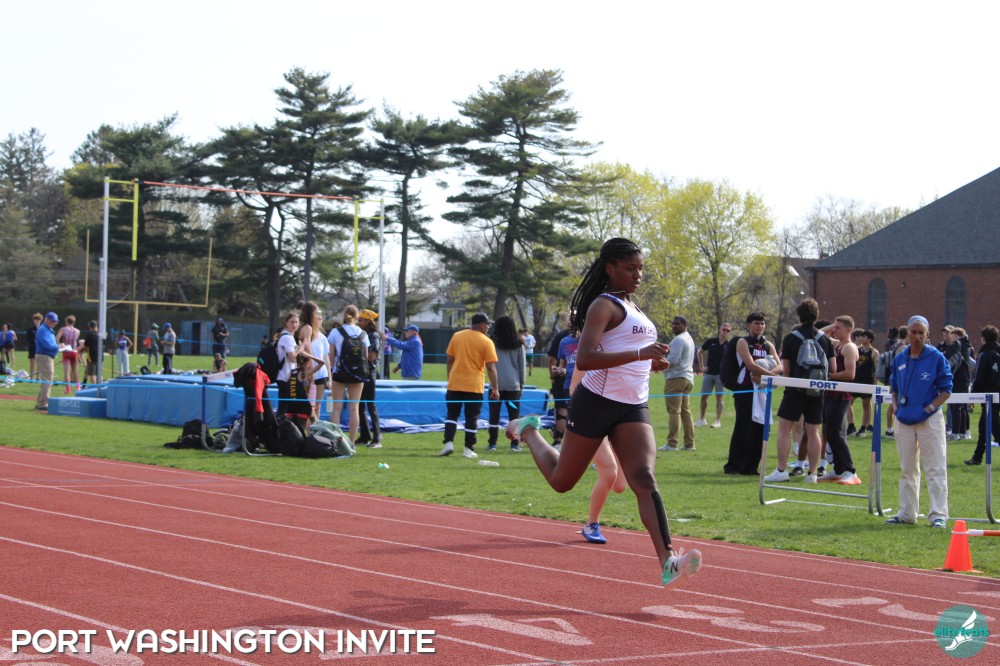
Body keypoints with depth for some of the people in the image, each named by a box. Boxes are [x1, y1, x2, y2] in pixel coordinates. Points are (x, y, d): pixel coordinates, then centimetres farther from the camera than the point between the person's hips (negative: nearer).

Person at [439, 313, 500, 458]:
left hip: (455, 384, 3)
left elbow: (450, 360, 8)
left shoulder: (457, 336, 5)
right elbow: (491, 367, -8)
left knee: (452, 414, 12)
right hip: (474, 386, -3)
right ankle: (469, 449, 7)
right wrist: (495, 389, -4)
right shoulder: (486, 342, -5)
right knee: (472, 418, 6)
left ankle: (448, 443, -3)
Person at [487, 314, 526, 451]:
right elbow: (523, 365, 6)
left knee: (494, 415, 5)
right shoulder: (519, 344, 2)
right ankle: (514, 444, 3)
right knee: (514, 415, 6)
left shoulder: (493, 342, -3)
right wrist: (522, 383, 12)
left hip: (496, 384, -1)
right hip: (514, 385, 1)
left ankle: (492, 443, 3)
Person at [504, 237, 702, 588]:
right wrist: (640, 353, -31)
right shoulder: (604, 305, -11)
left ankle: (667, 561, -25)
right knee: (562, 481, 10)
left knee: (645, 479, -14)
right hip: (597, 401, -6)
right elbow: (584, 358, -25)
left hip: (633, 408, 6)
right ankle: (529, 431, 39)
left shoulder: (631, 307, 17)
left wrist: (651, 363, 13)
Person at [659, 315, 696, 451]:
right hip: (688, 378, 10)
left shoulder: (678, 340, -12)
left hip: (676, 378, -10)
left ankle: (671, 444, -14)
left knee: (674, 411, -11)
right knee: (686, 411, 12)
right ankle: (689, 444, 11)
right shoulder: (689, 339, 21)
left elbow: (673, 360, -20)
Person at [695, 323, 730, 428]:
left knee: (719, 397, 0)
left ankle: (718, 421, 5)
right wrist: (701, 366, 7)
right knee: (704, 396, 4)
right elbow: (699, 352, 13)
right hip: (708, 373, 2)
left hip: (720, 374, -2)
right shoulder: (711, 341, 3)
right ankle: (702, 419, 15)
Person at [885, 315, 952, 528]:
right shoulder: (899, 359, 8)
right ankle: (906, 513, 20)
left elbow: (946, 389, -4)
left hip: (929, 419, -5)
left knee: (935, 468, -6)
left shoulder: (937, 358, -6)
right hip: (904, 420, 5)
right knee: (907, 469, 12)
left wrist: (929, 408, -12)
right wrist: (896, 407, 3)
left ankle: (939, 514, -6)